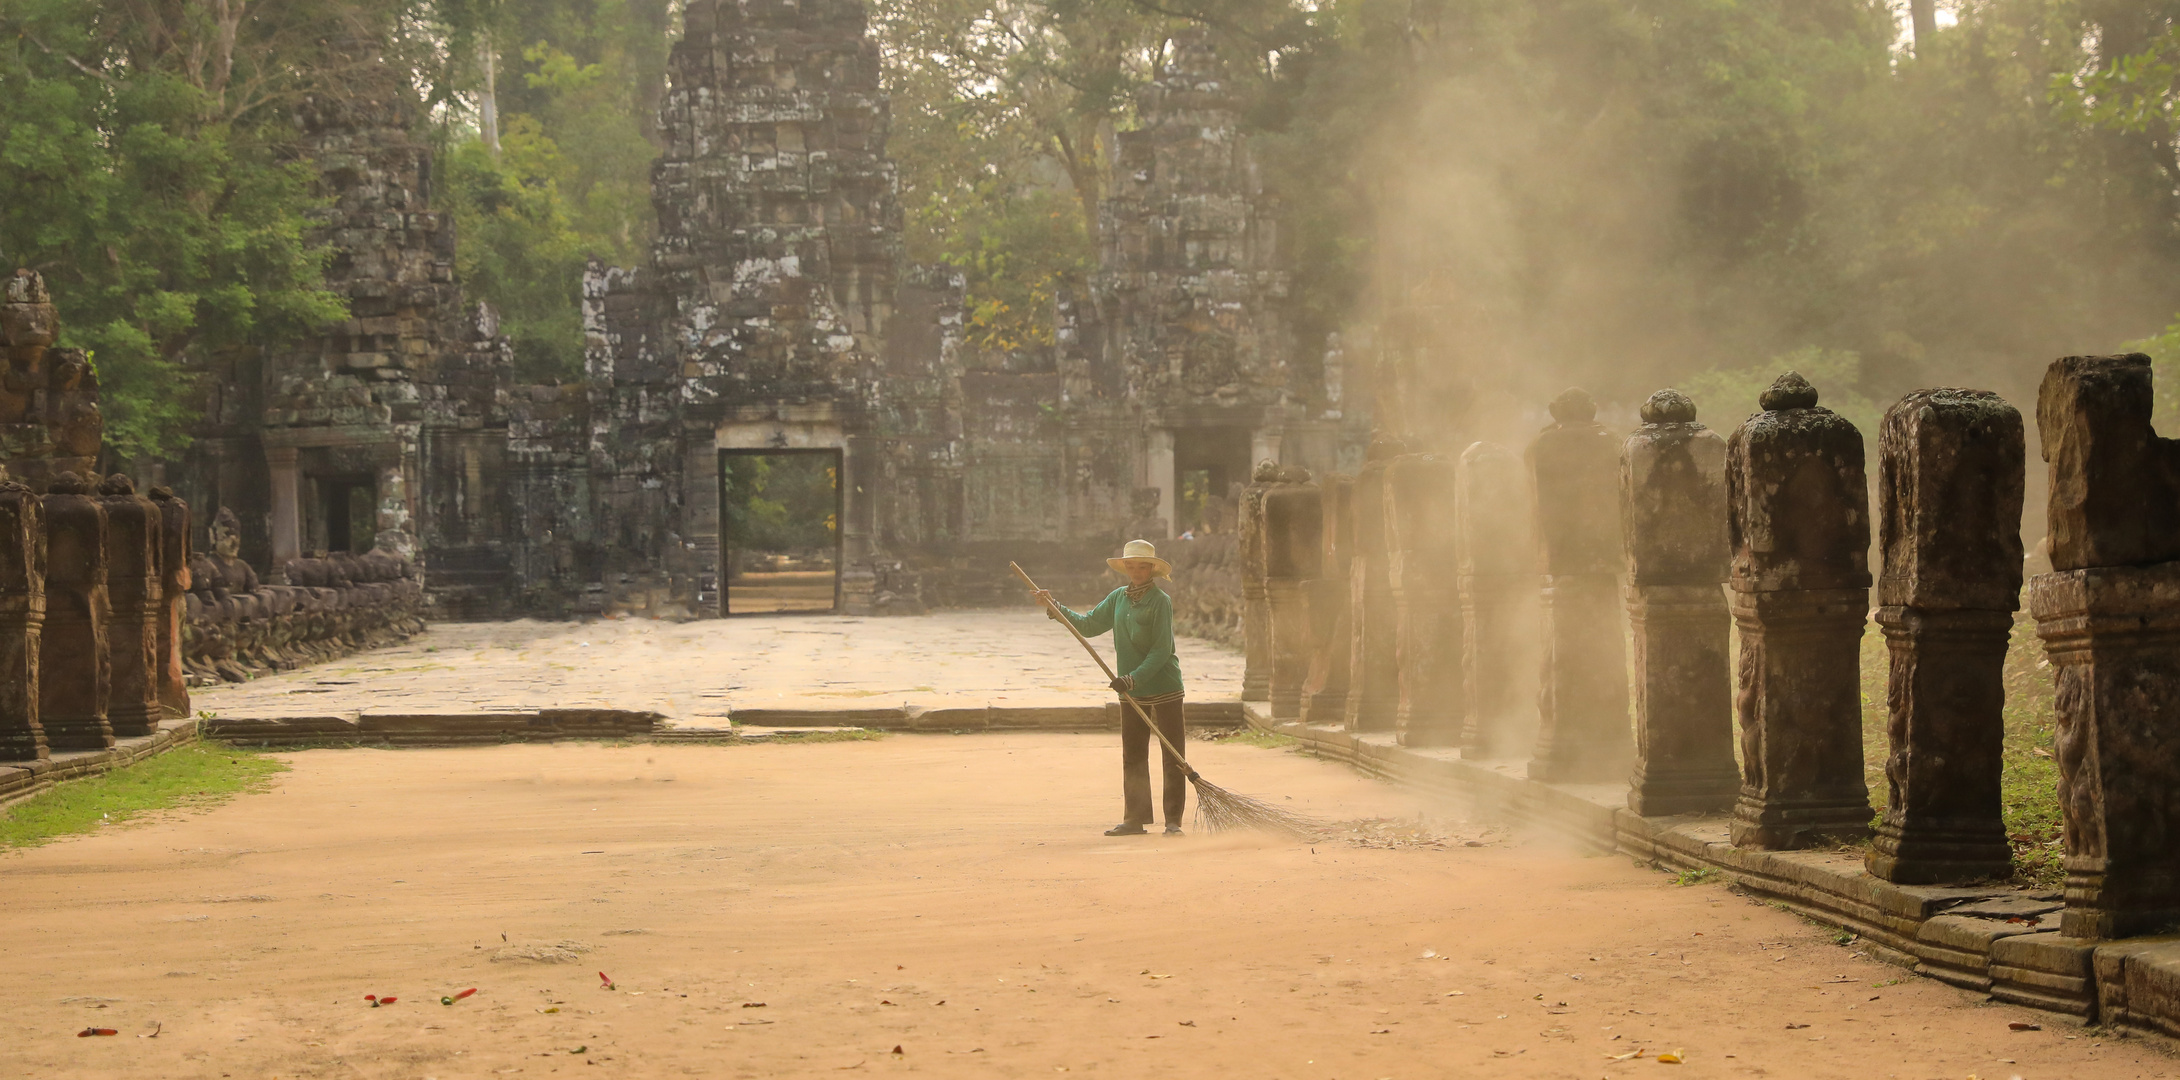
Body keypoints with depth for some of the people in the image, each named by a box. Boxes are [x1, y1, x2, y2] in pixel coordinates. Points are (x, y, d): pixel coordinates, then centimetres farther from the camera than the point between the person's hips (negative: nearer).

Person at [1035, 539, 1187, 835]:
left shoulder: (1160, 600, -11)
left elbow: (1161, 650, -16)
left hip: (1164, 688, -7)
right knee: (1133, 756, 8)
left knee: (1173, 756, -2)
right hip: (1132, 692, 7)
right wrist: (1056, 608, 9)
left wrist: (1134, 678, -22)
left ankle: (1173, 820, 1)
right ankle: (1135, 819, 13)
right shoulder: (1118, 598, 9)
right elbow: (1089, 625, 17)